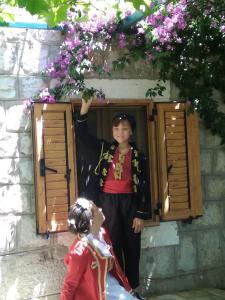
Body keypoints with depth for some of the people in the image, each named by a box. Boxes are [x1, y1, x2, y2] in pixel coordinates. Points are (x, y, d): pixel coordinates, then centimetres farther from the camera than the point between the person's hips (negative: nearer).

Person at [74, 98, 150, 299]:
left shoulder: (138, 157, 2)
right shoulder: (103, 149, 4)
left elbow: (144, 187, 1)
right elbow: (82, 135, -4)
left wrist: (141, 215, -4)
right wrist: (84, 110, -19)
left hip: (129, 203, 1)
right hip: (108, 203, 0)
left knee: (132, 248, 8)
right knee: (112, 247, 3)